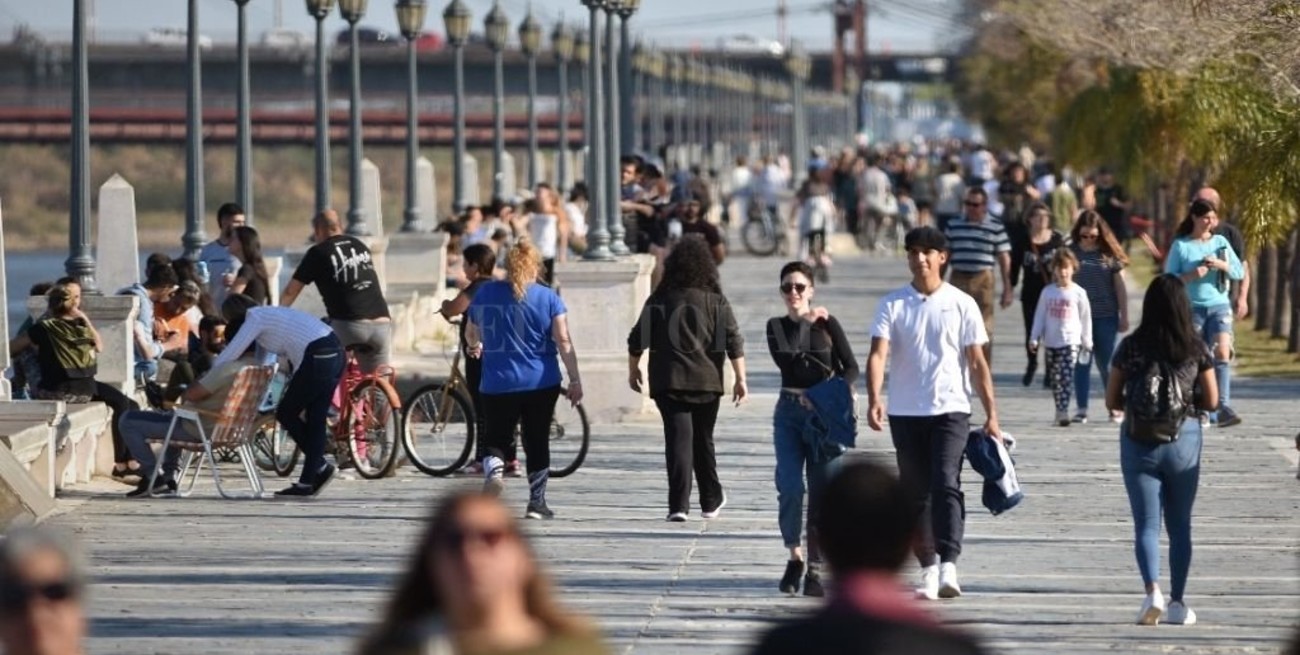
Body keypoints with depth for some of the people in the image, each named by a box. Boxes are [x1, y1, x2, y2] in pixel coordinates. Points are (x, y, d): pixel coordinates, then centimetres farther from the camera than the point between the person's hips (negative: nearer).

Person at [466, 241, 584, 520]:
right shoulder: (548, 298, -4)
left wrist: (475, 347, 40)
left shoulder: (485, 294, 3)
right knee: (537, 442, 11)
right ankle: (537, 502, 10)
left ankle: (493, 466, -23)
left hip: (497, 383, 1)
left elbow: (471, 335, 17)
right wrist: (575, 380, -2)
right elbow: (563, 341, -7)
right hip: (541, 383, -1)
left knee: (495, 438, 10)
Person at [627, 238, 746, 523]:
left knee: (678, 439, -4)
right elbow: (733, 342, -6)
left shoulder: (658, 301, 2)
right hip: (706, 381, 1)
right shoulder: (716, 301, -1)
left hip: (667, 381, 0)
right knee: (703, 440, 15)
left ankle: (679, 504, -16)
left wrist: (633, 370, 21)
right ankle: (711, 501, 28)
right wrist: (740, 379, -3)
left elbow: (637, 341, 6)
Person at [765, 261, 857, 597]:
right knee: (790, 488, -9)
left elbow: (851, 367, -2)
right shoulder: (777, 326, 8)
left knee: (820, 492, -2)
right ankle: (795, 557, 11)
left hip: (823, 414, -1)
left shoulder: (827, 324, 3)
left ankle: (815, 570, 4)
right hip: (789, 412, 1)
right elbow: (783, 358, -11)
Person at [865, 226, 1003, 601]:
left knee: (946, 486, -17)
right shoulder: (893, 304, 4)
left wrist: (991, 414, 1)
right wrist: (874, 399, -24)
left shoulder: (961, 304, 3)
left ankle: (948, 566, -26)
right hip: (906, 413, 2)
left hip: (950, 410, -2)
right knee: (916, 494, 7)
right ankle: (928, 570, 15)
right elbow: (878, 354, -7)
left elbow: (977, 362, 5)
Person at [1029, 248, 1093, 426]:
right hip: (1051, 342, 3)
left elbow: (1085, 318, 5)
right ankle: (1060, 410, 16)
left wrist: (1087, 341, 6)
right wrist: (1034, 338, 5)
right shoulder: (1047, 292, 6)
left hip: (1071, 341, -3)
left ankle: (1063, 411, -17)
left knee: (1066, 377, -13)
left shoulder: (1078, 293, 0)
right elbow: (1039, 316, 9)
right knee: (1055, 379, 7)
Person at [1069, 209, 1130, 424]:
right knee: (1081, 363, 2)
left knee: (1107, 363, 4)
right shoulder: (1071, 252, 2)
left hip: (1106, 317, -1)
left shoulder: (1109, 254, 0)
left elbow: (1121, 286, 3)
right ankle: (1081, 409, 6)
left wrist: (1124, 316, 2)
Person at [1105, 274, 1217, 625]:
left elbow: (1112, 401, -2)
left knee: (1146, 524, 1)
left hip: (1139, 440, -1)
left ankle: (1153, 591, -21)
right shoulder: (1196, 348, -4)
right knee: (1180, 524, 14)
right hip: (1184, 439, 1)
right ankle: (1177, 602, 15)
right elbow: (1211, 401, 1)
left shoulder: (1131, 346, -6)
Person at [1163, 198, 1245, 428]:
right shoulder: (1181, 245, 1)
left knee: (1222, 352, -18)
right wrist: (1191, 276, -17)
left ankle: (1222, 406, -23)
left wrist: (1220, 264, -8)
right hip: (1192, 308, -1)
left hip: (1220, 306, 1)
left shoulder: (1220, 242, 9)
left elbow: (1240, 272, 10)